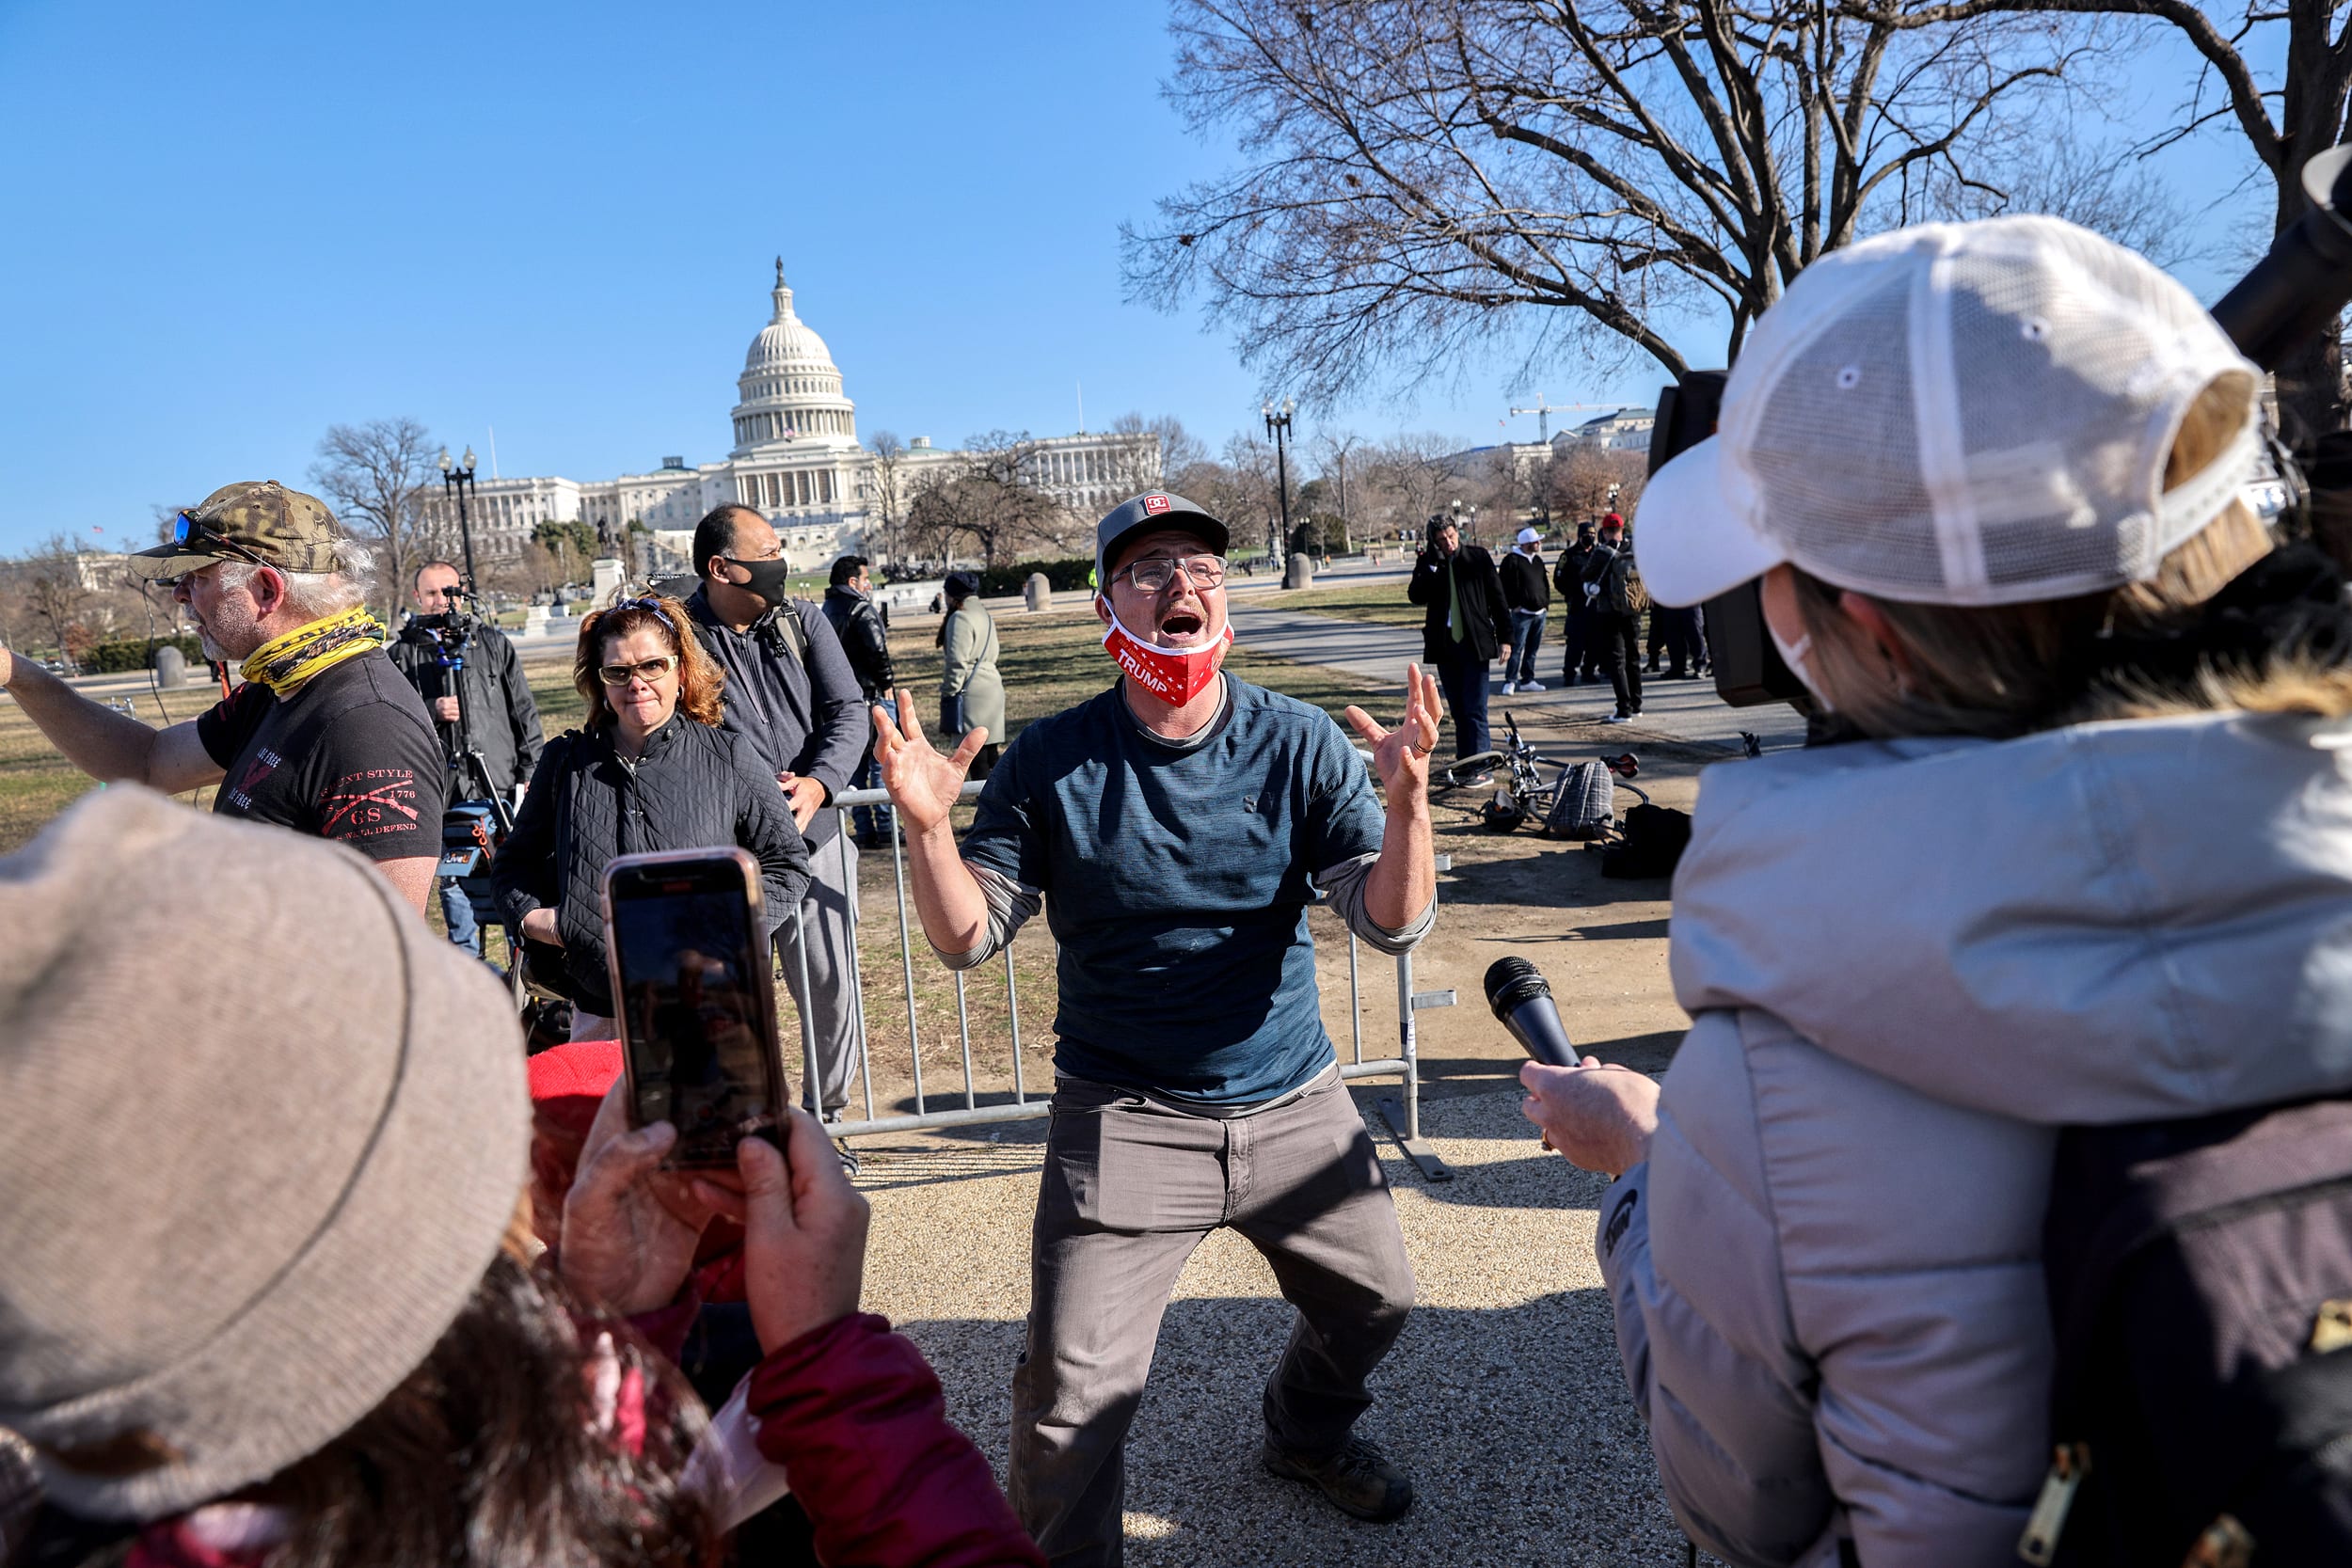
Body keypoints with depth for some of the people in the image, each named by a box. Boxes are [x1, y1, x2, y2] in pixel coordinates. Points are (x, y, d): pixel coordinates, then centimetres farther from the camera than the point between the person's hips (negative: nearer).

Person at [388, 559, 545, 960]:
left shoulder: (493, 643, 10)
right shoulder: (401, 655, 7)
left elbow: (525, 711, 9)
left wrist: (530, 773, 4)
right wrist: (429, 711, -12)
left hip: (502, 789, 0)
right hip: (442, 796, 0)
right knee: (455, 885, 6)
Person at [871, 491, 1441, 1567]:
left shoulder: (1299, 743, -8)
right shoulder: (1051, 762, -10)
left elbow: (1393, 922, -13)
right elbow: (968, 940, -9)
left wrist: (1406, 802, -32)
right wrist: (926, 826, -27)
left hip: (1294, 1104, 3)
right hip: (1124, 1121, -2)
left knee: (1376, 1298, 21)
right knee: (1072, 1390, -6)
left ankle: (1308, 1435, 55)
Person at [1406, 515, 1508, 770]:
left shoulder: (1478, 556, -2)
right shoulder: (1428, 563, 5)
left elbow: (1497, 597, 0)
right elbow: (1416, 596, -9)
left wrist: (1505, 637, -3)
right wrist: (1432, 565, -17)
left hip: (1474, 643, -3)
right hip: (1444, 645, 4)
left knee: (1475, 708, -7)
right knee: (1458, 709, 10)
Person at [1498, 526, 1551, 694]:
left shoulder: (1537, 560, 15)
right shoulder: (1512, 560, -9)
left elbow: (1545, 582, 23)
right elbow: (1506, 585, -12)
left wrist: (1546, 602, 14)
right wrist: (1514, 604, -13)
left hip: (1540, 611, 7)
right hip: (1522, 612, -7)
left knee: (1532, 649, 11)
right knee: (1517, 648, -8)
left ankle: (1527, 680, 18)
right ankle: (1510, 681, -3)